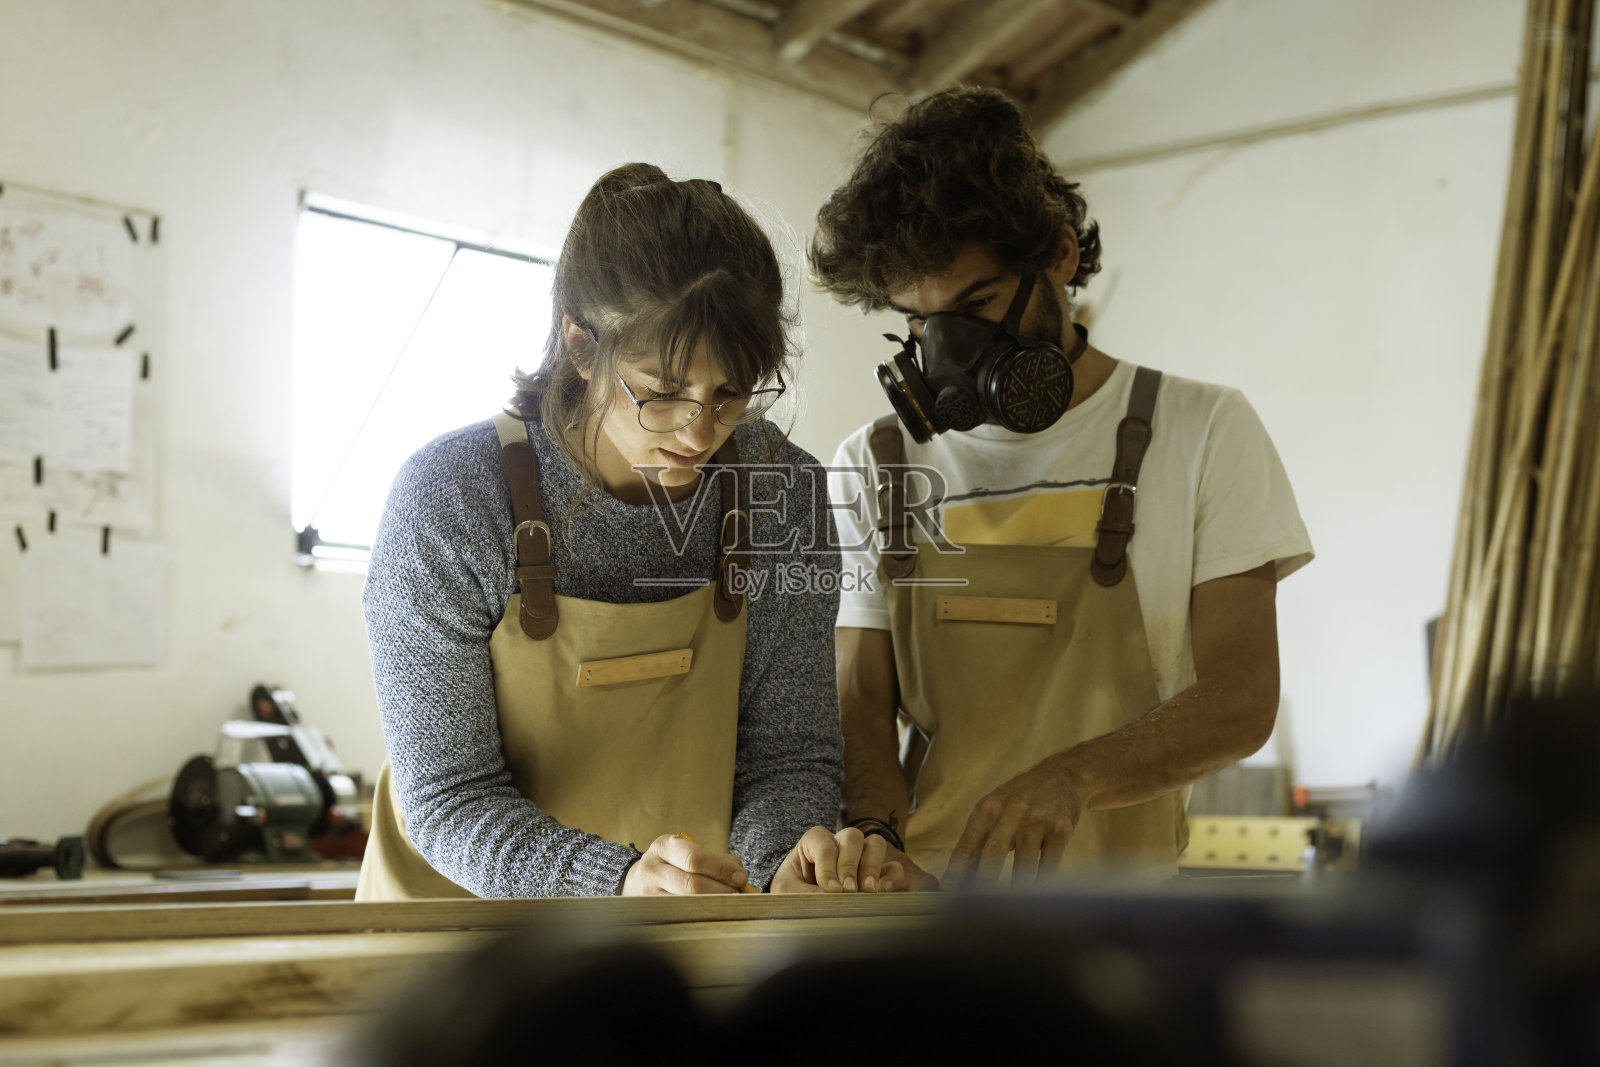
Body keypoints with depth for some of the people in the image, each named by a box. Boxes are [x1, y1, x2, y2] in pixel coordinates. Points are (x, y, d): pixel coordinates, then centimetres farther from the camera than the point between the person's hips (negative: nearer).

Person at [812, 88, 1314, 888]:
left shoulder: (1202, 434, 5)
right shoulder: (872, 468, 12)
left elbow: (1240, 699, -1)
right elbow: (859, 708, 8)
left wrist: (1069, 779, -19)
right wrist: (876, 838, -14)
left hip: (1111, 908, -2)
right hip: (916, 891, 2)